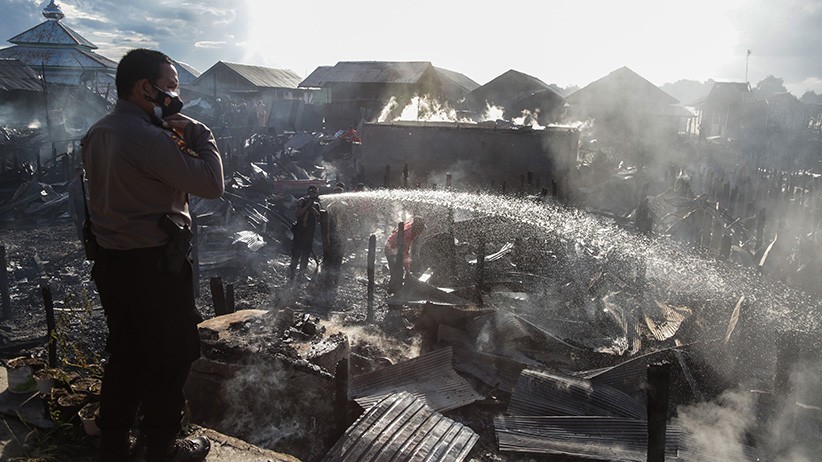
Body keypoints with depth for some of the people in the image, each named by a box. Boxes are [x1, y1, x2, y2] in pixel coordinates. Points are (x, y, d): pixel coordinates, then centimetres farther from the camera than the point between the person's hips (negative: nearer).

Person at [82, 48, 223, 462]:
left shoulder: (96, 133, 7)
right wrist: (199, 134, -9)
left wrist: (176, 144, 5)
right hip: (155, 266, -9)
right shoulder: (149, 138, -22)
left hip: (110, 261, 9)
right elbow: (212, 185, -21)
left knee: (124, 355, 21)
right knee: (169, 359, 8)